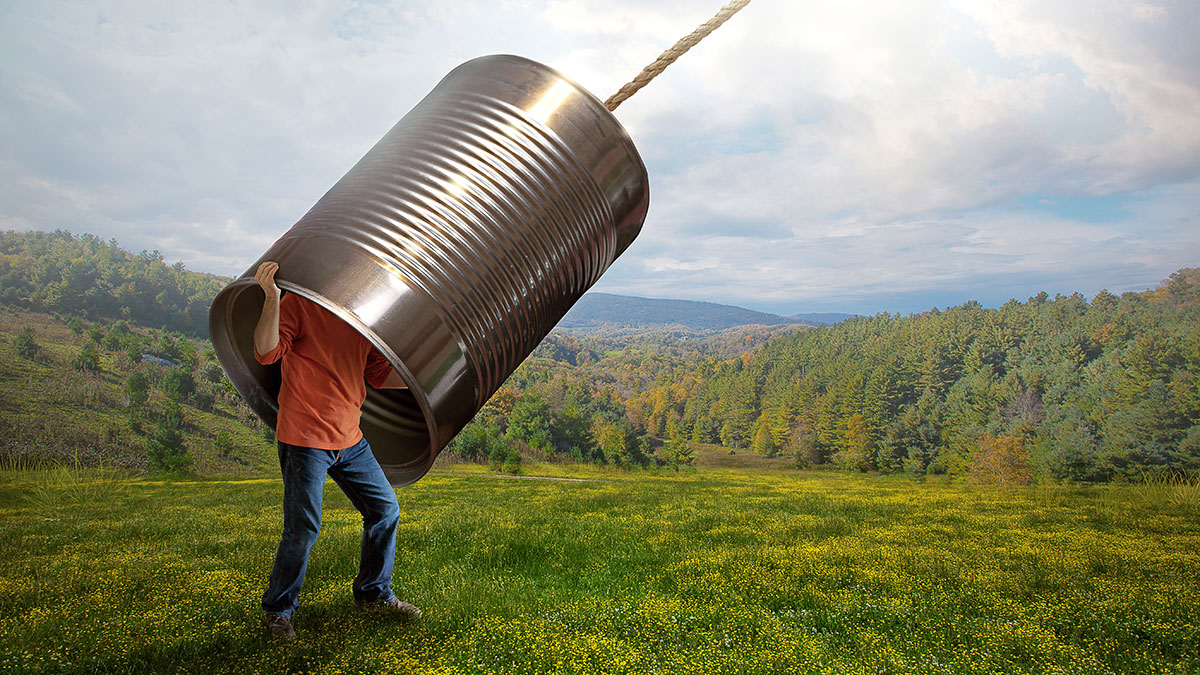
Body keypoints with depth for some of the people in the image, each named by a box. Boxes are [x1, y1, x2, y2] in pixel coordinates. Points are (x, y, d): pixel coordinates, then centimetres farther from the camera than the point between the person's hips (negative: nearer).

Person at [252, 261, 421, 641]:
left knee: (385, 509, 11)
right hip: (304, 438, -7)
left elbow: (379, 374, 16)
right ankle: (278, 610, 22)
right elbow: (266, 352, -20)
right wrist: (271, 298, -31)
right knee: (303, 529, -3)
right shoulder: (299, 304, -8)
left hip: (349, 439, 7)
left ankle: (374, 592, 31)